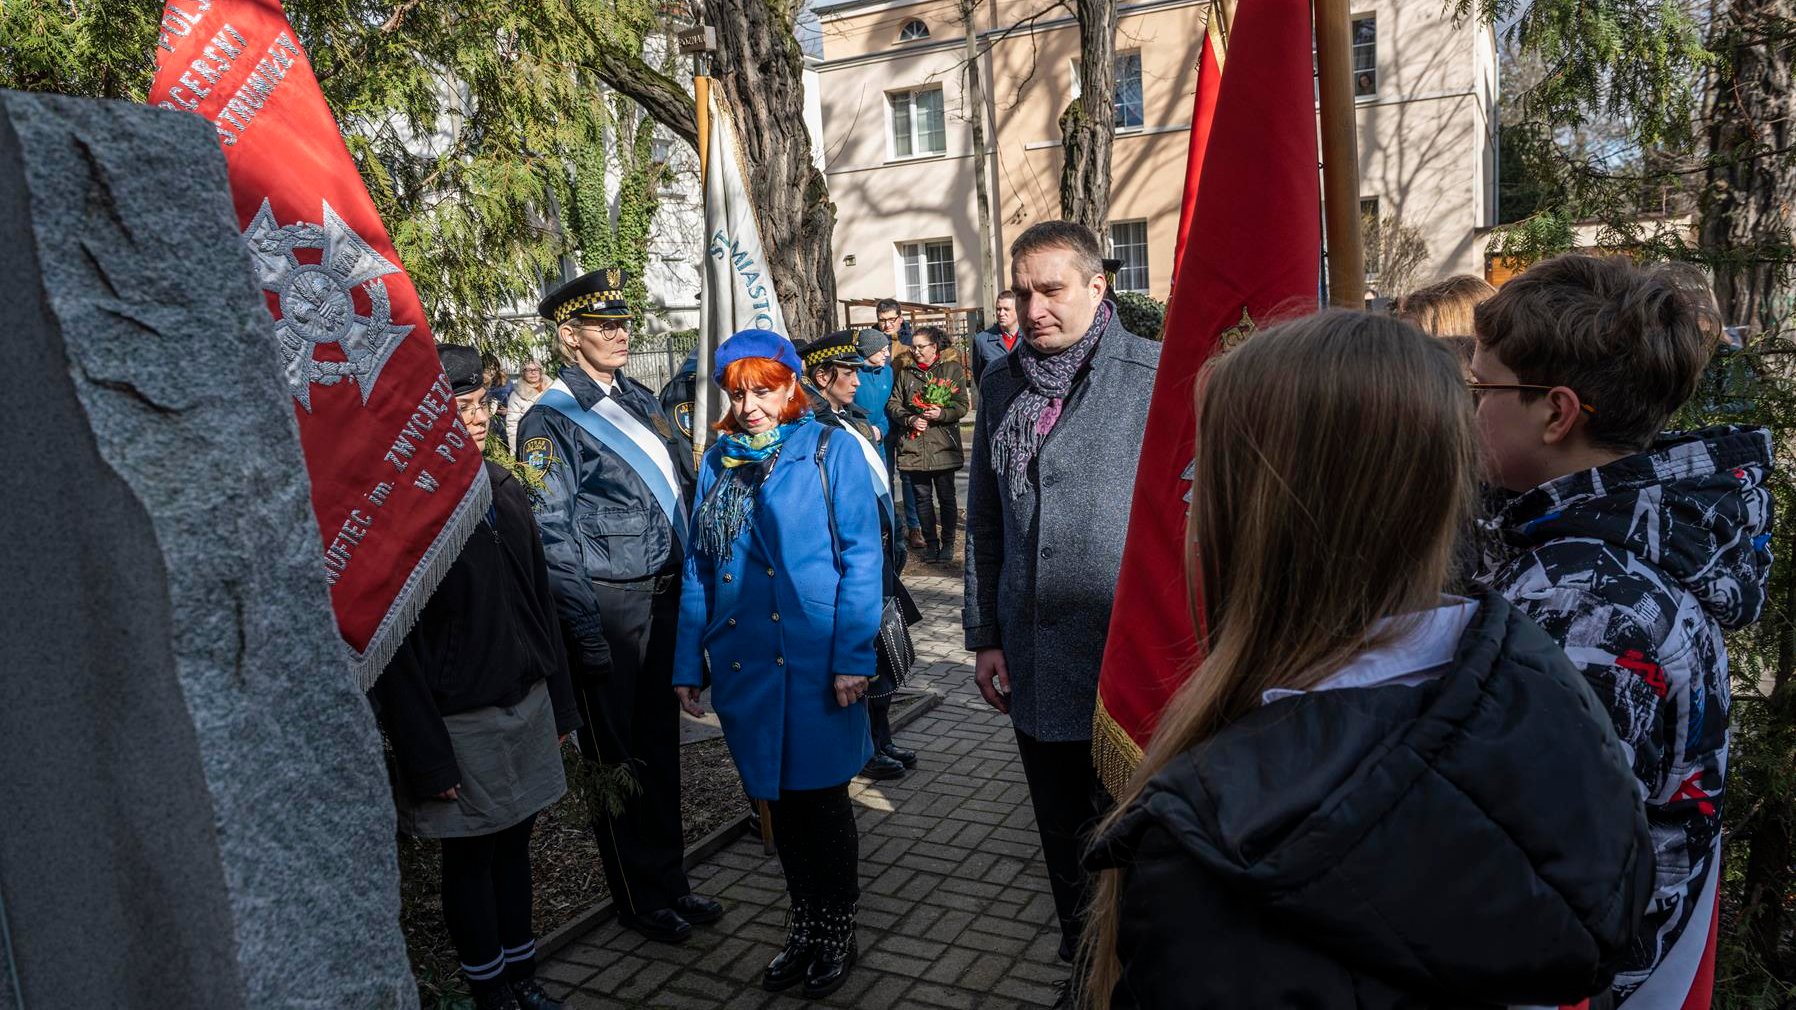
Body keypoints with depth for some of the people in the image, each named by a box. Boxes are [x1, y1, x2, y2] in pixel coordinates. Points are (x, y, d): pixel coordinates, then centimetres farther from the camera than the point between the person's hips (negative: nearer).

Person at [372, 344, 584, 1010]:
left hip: (526, 704, 6)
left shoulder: (504, 489, 6)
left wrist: (559, 704, 12)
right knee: (471, 856, 10)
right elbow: (398, 650, -15)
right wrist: (427, 758, -15)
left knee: (514, 841, 17)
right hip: (461, 722, -6)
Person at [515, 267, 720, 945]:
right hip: (608, 604, -7)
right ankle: (640, 898, 27)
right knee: (617, 757, 9)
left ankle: (669, 881, 35)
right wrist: (587, 636, -17)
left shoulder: (639, 399, 11)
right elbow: (552, 539, -14)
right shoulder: (551, 421, -11)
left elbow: (684, 480, 16)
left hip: (665, 593, 7)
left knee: (660, 744, 18)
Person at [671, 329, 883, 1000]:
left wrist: (853, 655, -16)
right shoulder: (718, 460, 10)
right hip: (742, 663, 4)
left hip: (814, 661, -4)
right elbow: (699, 568, 11)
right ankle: (804, 927, 32)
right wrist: (688, 662, 8)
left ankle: (837, 933, 26)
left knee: (821, 797, 7)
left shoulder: (829, 451, -3)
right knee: (778, 801, 14)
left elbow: (862, 558, -8)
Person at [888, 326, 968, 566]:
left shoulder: (953, 370, 4)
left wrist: (942, 414, -19)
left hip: (943, 446, -3)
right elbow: (893, 404, 10)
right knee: (922, 497, 7)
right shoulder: (906, 373, 13)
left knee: (946, 497, 4)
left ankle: (947, 543, 17)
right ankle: (931, 543, 19)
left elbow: (962, 406, -1)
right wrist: (909, 419, -7)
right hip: (913, 446, 3)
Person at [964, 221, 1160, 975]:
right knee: (1064, 844, 20)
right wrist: (985, 635, 9)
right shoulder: (1002, 382, 6)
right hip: (1035, 667, 5)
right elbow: (985, 522, 10)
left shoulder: (1156, 376, -11)